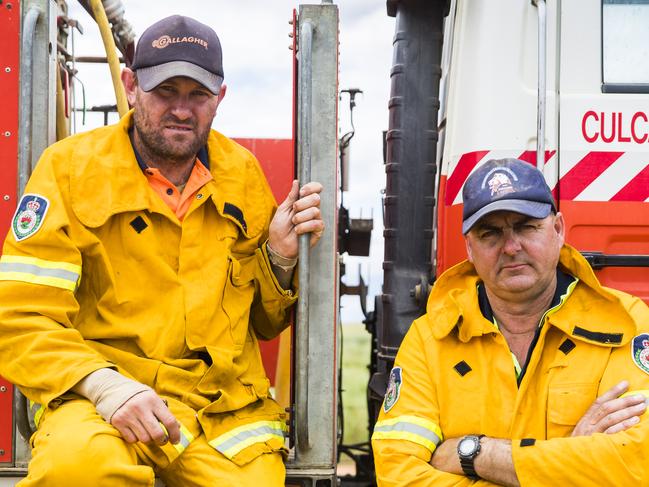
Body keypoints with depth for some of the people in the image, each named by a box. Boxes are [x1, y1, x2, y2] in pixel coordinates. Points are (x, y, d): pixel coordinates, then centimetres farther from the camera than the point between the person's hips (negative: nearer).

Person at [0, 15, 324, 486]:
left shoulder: (242, 173, 10)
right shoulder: (70, 166, -3)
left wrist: (280, 257, -1)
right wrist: (103, 384, -25)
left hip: (227, 406, 4)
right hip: (97, 397, -3)